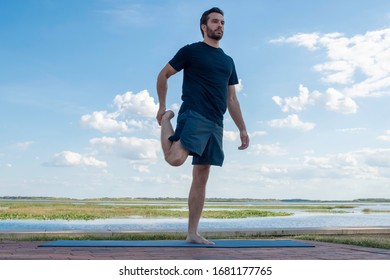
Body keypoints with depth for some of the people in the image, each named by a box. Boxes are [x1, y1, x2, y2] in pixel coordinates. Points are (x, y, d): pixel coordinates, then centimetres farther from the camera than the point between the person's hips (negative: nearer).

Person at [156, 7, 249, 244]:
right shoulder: (191, 51, 5)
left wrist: (243, 129, 16)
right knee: (175, 158, -30)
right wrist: (162, 107, 2)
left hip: (215, 124, 6)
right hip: (194, 116, -6)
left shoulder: (228, 61, 23)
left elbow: (232, 99, 22)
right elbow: (163, 75, 8)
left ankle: (193, 233, 8)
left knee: (201, 178, 4)